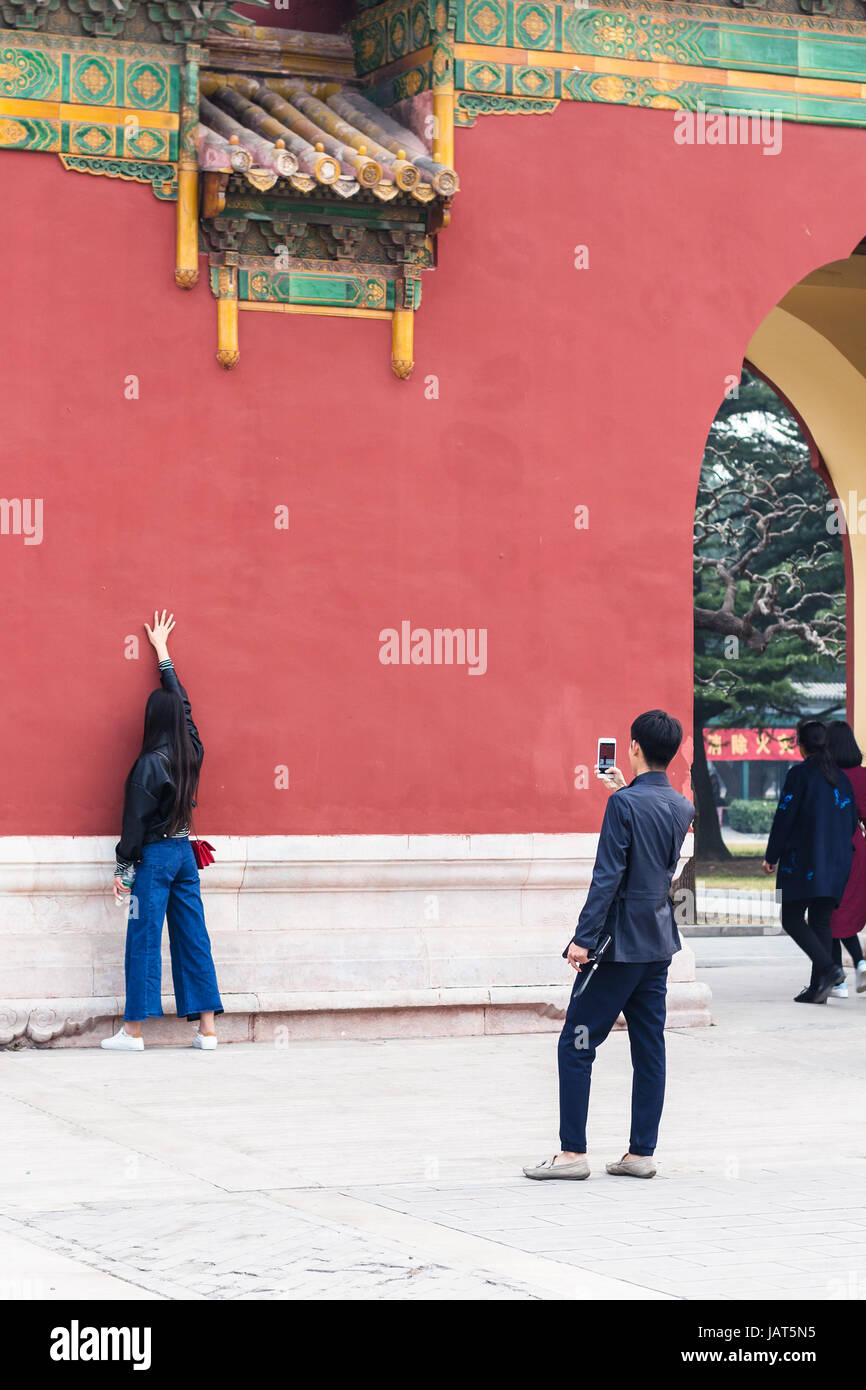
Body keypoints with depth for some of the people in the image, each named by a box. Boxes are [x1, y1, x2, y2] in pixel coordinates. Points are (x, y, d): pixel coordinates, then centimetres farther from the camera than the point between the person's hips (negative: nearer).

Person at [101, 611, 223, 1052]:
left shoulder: (149, 764, -13)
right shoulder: (192, 752, 5)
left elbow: (135, 819, -12)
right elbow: (182, 702, 20)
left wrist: (123, 868, -5)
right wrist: (162, 652, 30)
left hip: (155, 855, -6)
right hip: (185, 851, 6)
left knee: (143, 939, -3)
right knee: (192, 938, 7)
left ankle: (133, 1031, -2)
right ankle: (207, 1028, 5)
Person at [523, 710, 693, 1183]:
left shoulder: (625, 803, -15)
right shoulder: (682, 807, 7)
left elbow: (608, 876, -18)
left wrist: (583, 938, -17)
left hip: (621, 943, -8)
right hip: (660, 943, 8)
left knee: (576, 1044, -2)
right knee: (649, 1047, 8)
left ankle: (573, 1152, -3)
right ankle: (641, 1153, 9)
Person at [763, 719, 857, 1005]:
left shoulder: (800, 773, -9)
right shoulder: (841, 777, 10)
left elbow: (784, 817, -11)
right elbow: (851, 821, 14)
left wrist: (771, 856, -4)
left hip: (802, 861, -6)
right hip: (835, 863, 6)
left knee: (792, 919, 0)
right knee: (821, 922, 9)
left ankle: (828, 968, -19)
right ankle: (817, 988, 3)